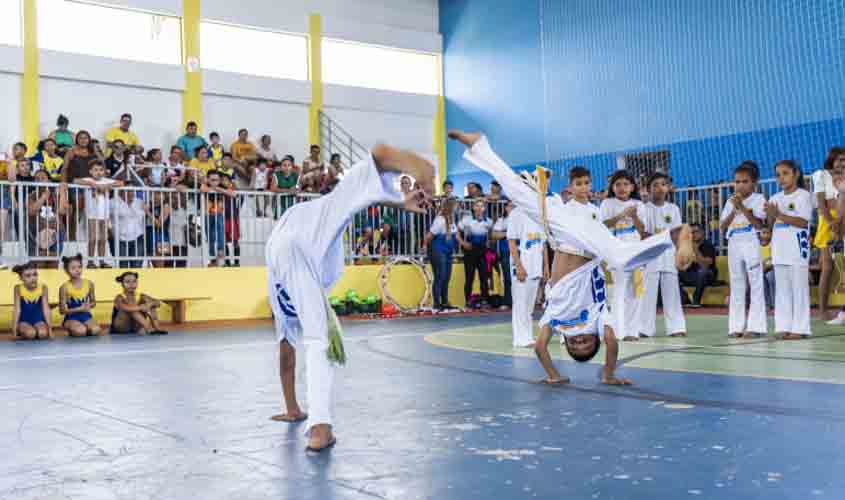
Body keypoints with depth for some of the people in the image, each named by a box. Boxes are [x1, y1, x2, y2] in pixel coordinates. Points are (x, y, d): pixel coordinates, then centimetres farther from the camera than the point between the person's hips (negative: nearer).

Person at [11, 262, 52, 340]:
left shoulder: (43, 288, -8)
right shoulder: (18, 289, -10)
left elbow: (46, 308, -5)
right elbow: (17, 309, -8)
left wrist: (49, 327, -7)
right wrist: (14, 328, -10)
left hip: (38, 320, 1)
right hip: (24, 320, -1)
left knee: (43, 333, -30)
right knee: (30, 334, -31)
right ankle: (21, 332, 2)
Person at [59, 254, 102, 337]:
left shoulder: (89, 284, 1)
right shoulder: (65, 287, -9)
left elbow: (93, 302, 15)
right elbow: (62, 310, -7)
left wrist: (89, 305, -10)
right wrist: (80, 309, -17)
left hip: (86, 316, 3)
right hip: (72, 318, -3)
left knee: (96, 330, -29)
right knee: (80, 331, -33)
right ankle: (72, 331, 2)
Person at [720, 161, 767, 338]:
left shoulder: (758, 199, -2)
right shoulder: (730, 202, 11)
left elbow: (758, 224, -13)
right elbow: (722, 227, 5)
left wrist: (742, 207, -15)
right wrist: (734, 211, -8)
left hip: (751, 244, -5)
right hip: (733, 244, 5)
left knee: (756, 285, -4)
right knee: (736, 287, 7)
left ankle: (755, 326, -3)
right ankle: (736, 326, 10)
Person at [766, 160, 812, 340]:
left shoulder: (803, 195, -3)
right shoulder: (775, 198, 13)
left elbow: (803, 222, -13)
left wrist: (779, 214, -18)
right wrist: (771, 216, -8)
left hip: (797, 248, -6)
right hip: (779, 249, 6)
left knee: (799, 288, -3)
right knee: (782, 290, 7)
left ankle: (800, 328, -1)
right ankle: (783, 327, 12)